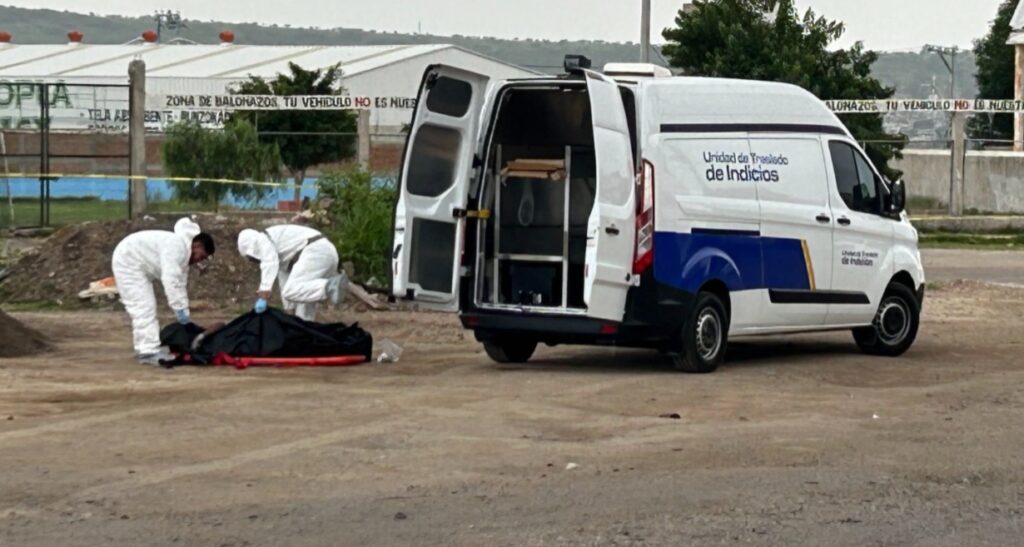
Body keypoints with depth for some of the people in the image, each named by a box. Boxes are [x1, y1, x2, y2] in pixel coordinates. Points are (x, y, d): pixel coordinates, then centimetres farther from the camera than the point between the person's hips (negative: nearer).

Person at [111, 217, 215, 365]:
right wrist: (181, 311, -32)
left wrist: (184, 314, 5)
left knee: (146, 308, 13)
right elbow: (171, 281, -34)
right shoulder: (176, 247, -26)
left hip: (137, 265, 11)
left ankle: (144, 349, 19)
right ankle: (149, 352, -18)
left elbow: (180, 284, 10)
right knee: (144, 308, -15)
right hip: (128, 261, -11)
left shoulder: (183, 254, 7)